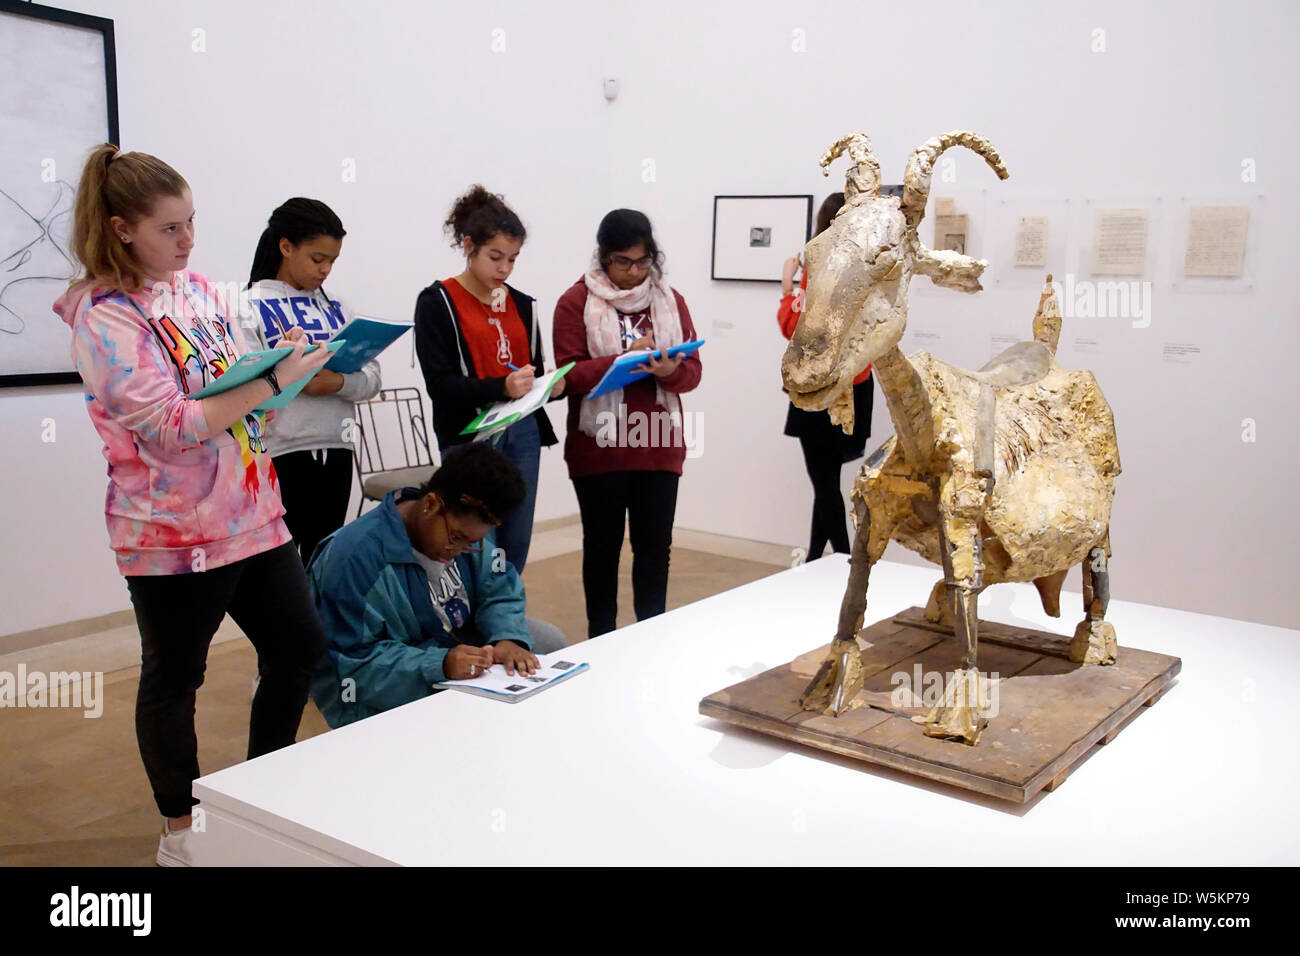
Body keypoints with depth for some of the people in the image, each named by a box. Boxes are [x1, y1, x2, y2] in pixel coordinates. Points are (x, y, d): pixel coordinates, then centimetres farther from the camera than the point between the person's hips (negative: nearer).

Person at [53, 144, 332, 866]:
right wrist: (277, 380, -25)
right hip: (174, 531, -7)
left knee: (299, 646, 14)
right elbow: (171, 424, -23)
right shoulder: (106, 319, -15)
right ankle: (181, 828, 29)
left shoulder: (196, 286, 7)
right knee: (173, 678, 10)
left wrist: (280, 357, -3)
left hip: (252, 513, 8)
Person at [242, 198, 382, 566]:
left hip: (335, 451, 5)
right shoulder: (251, 308, -2)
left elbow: (372, 378, 4)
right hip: (280, 453, -4)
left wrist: (339, 382, -15)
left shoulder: (335, 308, 12)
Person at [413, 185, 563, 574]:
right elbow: (439, 385, -11)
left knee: (516, 549, 9)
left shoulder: (522, 305, 13)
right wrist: (500, 387, -25)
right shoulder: (437, 303, -3)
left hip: (523, 433, 5)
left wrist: (551, 386, -6)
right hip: (470, 437, -5)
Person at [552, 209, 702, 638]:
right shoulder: (577, 301, -1)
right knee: (603, 544, 8)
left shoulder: (670, 299, 9)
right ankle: (601, 638, 20)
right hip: (599, 446, -2)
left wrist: (670, 370, -17)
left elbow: (693, 370, 6)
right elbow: (571, 373, -9)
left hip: (659, 446, 3)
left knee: (655, 545, 6)